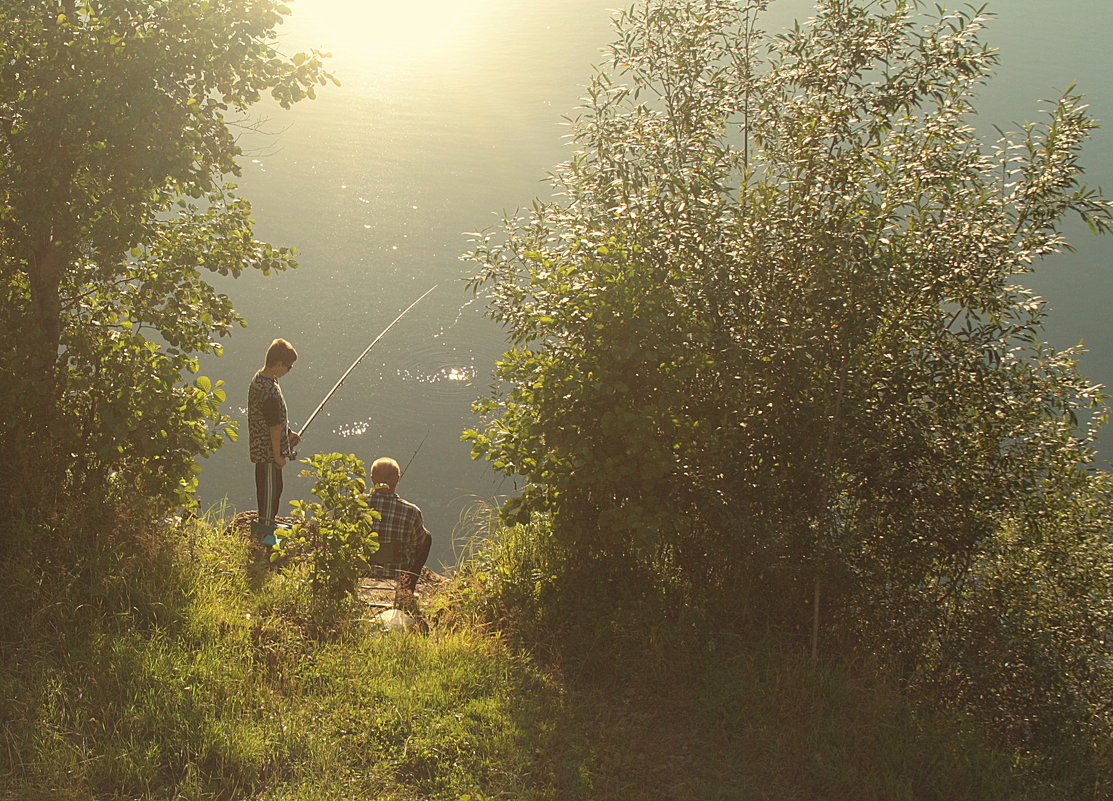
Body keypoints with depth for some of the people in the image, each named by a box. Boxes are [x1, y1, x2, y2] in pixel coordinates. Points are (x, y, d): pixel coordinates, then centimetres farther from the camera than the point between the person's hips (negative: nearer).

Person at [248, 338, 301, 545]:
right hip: (269, 449, -10)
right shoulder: (270, 391, -30)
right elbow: (274, 426, -23)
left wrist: (287, 434, 20)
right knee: (271, 487, 4)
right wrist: (278, 455, -15)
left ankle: (266, 522, 38)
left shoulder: (259, 378, 2)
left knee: (265, 485, 23)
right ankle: (266, 532, 16)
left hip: (260, 447, 10)